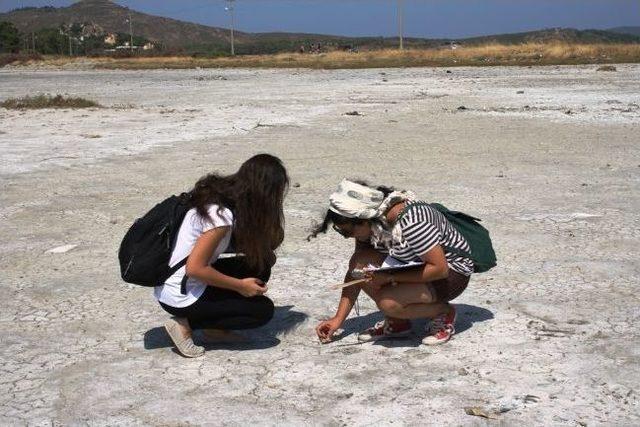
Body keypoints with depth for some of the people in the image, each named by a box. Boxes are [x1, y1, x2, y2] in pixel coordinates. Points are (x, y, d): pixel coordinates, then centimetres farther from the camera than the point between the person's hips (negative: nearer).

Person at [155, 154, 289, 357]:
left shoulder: (217, 193, 1)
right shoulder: (221, 215, -26)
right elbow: (195, 268, -25)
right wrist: (240, 285, -14)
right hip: (180, 297, -9)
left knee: (261, 261, 6)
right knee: (263, 310, -3)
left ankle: (216, 325, 10)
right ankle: (185, 324, -3)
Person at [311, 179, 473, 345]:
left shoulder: (410, 222, -33)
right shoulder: (371, 222, -8)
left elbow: (440, 269, -30)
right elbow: (355, 272, -2)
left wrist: (390, 277, -28)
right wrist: (338, 319, -6)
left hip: (451, 273, -8)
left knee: (388, 302, -29)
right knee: (359, 264, -15)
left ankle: (445, 313, -3)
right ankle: (397, 322, 2)